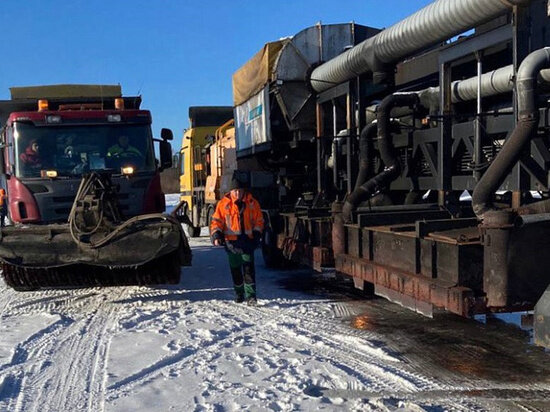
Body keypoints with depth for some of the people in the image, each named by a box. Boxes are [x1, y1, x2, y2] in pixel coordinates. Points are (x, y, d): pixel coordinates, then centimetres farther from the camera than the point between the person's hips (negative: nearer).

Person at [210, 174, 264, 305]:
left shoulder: (252, 203, 4)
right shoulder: (224, 204, 0)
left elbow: (259, 220, 12)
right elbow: (216, 220, 2)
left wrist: (257, 233, 0)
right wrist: (216, 235, -12)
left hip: (247, 240, -1)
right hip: (231, 241, 1)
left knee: (248, 268, -8)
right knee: (235, 268, 10)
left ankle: (251, 295, -8)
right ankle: (239, 293, 25)